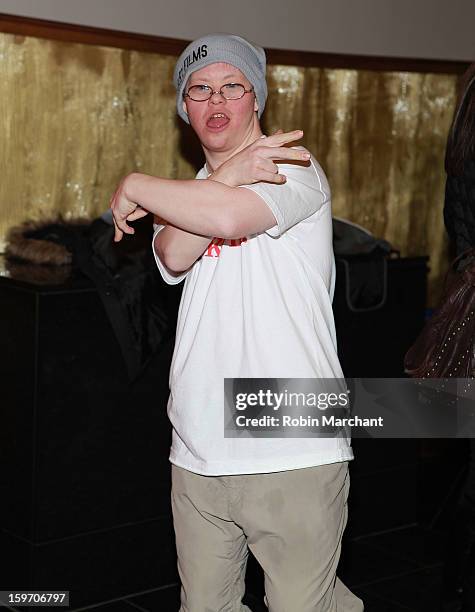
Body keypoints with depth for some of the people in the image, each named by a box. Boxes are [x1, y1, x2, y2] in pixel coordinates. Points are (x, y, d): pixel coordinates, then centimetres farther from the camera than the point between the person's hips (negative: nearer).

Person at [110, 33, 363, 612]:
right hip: (198, 454, 6)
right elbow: (174, 256, -6)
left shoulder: (295, 169, -1)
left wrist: (135, 186, -7)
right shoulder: (189, 192, 18)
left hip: (294, 455, -6)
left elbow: (229, 215, -22)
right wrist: (230, 173, -17)